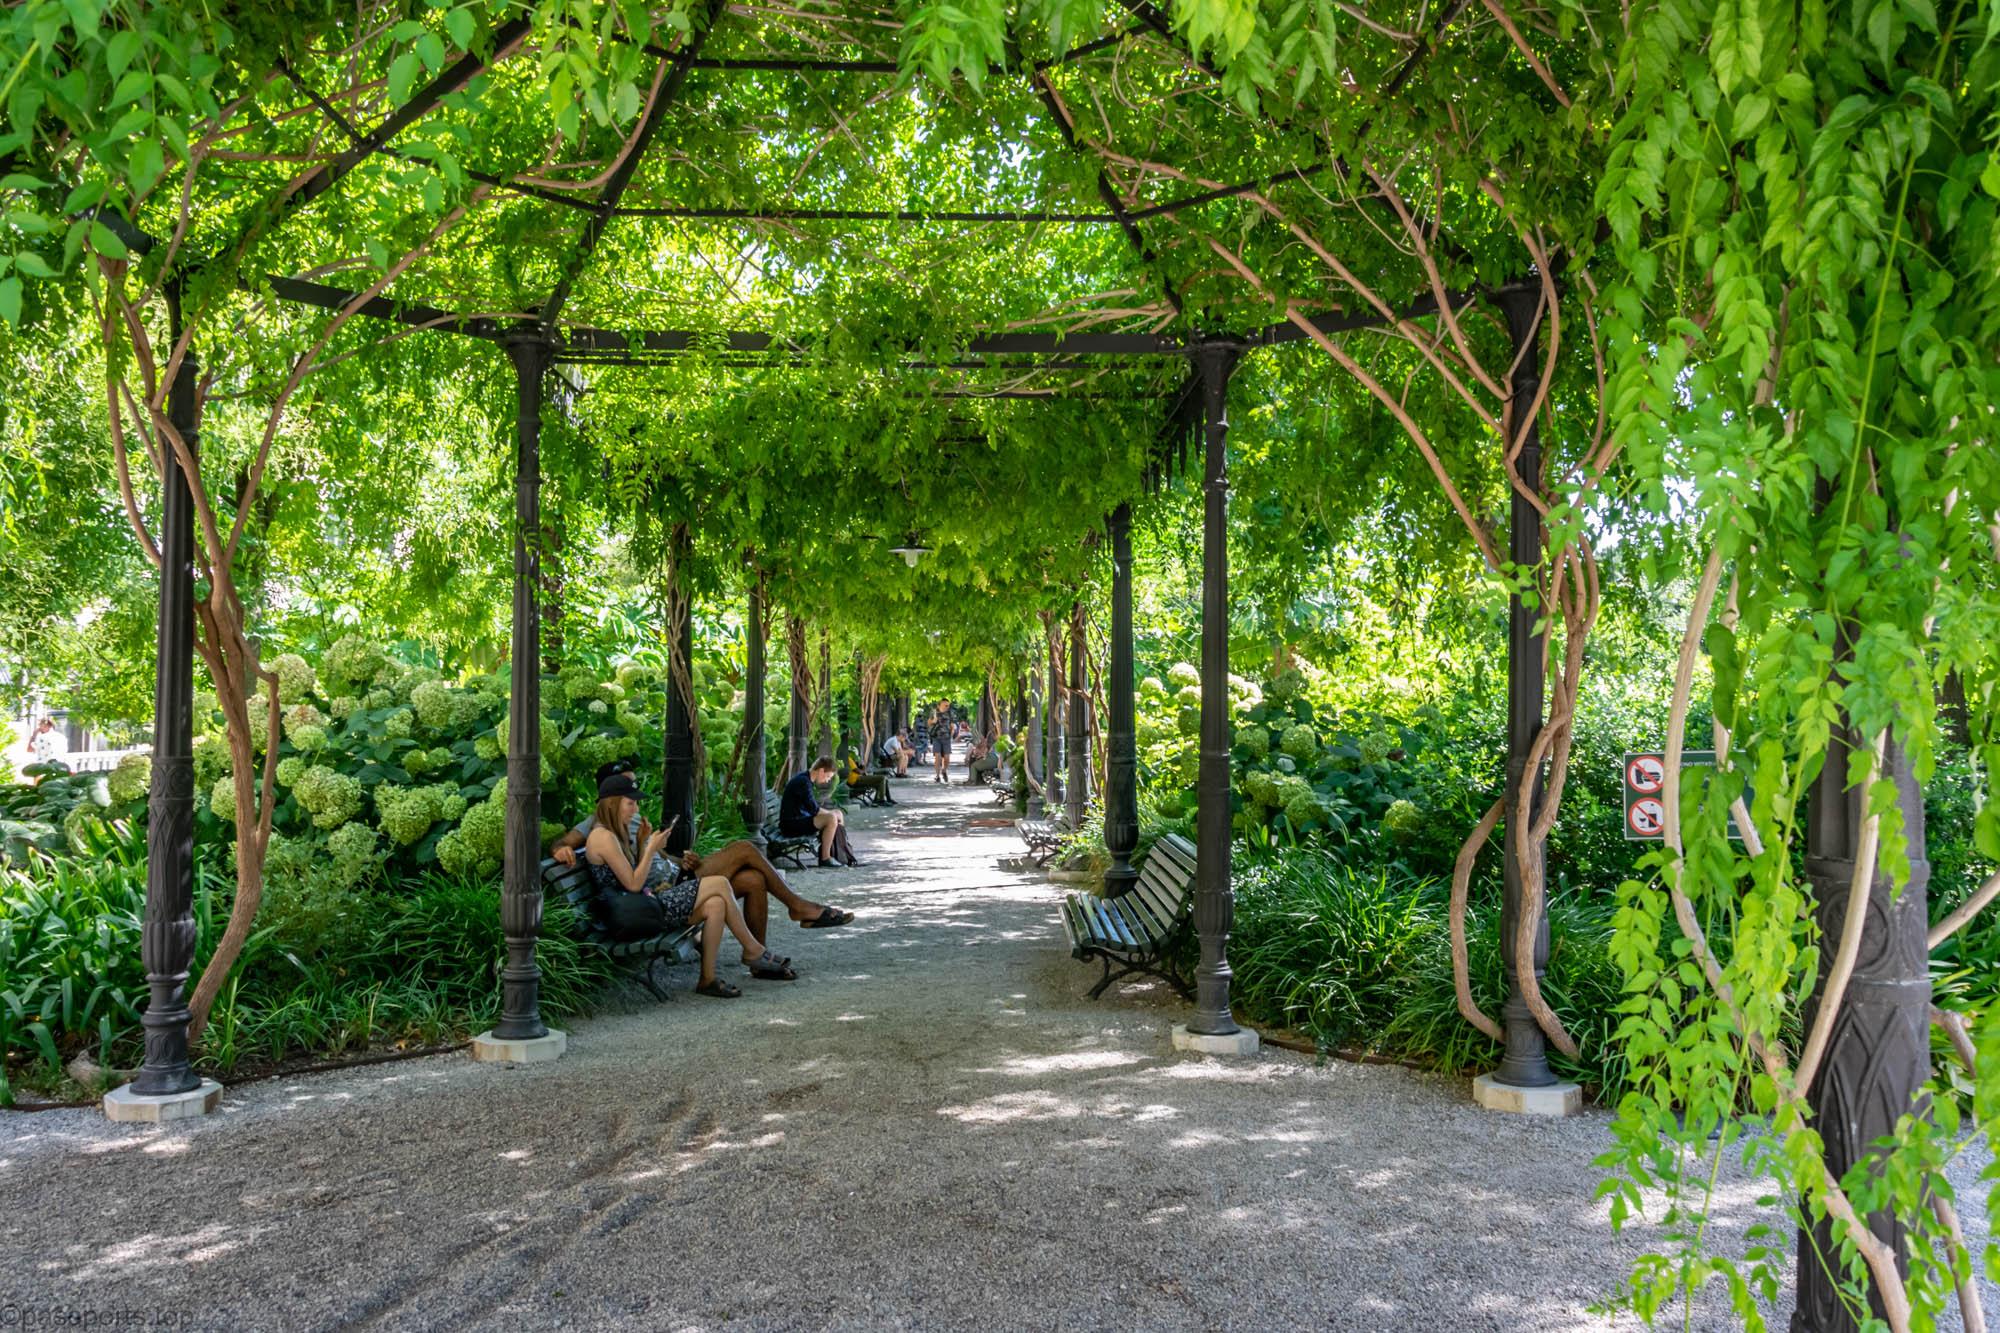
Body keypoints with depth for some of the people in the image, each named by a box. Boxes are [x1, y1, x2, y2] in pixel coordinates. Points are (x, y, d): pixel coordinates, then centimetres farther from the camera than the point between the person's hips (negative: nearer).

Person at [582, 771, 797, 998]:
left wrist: (641, 843, 10)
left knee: (715, 905, -6)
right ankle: (754, 952, 1)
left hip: (641, 906, 10)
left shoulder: (613, 834, 19)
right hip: (629, 917, -10)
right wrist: (651, 849, -9)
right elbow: (633, 885, -16)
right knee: (720, 884, -11)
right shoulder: (603, 837, -13)